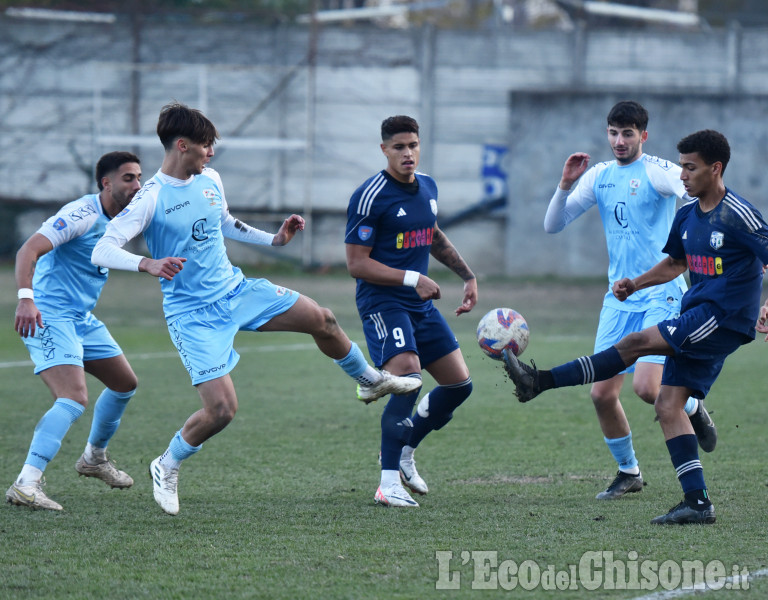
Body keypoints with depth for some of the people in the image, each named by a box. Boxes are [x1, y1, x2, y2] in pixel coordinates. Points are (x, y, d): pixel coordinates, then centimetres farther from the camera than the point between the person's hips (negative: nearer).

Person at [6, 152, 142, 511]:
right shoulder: (82, 215, -19)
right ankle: (25, 485, -32)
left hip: (82, 319, 10)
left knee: (125, 384, 21)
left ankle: (94, 458, 42)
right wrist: (25, 298, -42)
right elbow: (28, 250, -28)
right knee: (74, 400, -25)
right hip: (48, 316, -10)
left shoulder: (119, 220, 9)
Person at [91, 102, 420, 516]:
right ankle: (166, 469, 9)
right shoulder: (150, 198, -20)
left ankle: (369, 380, 37)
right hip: (193, 314, -7)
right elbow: (102, 251, -27)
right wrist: (148, 264, -44)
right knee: (222, 409, -16)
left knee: (322, 320, 8)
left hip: (235, 290, 7)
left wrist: (274, 239, 16)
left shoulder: (210, 180, 2)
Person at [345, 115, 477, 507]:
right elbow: (356, 264, -16)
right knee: (408, 378, -26)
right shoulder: (370, 197, -15)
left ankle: (403, 450, 25)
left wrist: (467, 275, 27)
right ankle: (389, 483, -24)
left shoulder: (427, 187, 9)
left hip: (421, 304, 8)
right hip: (382, 302, -8)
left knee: (459, 385, 6)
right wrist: (412, 279, -20)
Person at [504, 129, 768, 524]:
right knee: (668, 406, -1)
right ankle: (697, 502, -3)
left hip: (724, 317, -9)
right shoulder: (687, 215, 14)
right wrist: (635, 284, 13)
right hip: (697, 317, 9)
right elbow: (675, 263, 28)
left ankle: (542, 382, -13)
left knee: (635, 344, -16)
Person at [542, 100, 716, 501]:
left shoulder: (658, 171, -7)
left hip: (662, 296, -6)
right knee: (602, 393, 0)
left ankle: (693, 408, 15)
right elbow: (552, 225, 10)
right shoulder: (599, 176, 10)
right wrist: (566, 184, -5)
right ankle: (628, 472, 19)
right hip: (619, 299, 6)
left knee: (646, 387, -19)